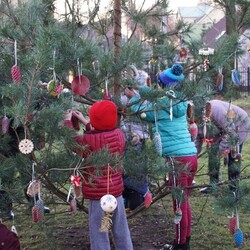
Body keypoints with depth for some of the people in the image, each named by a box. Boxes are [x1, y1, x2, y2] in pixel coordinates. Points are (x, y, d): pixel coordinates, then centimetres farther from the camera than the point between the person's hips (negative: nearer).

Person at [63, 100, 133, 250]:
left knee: (99, 233, 4)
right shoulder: (119, 134, -2)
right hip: (117, 190, 6)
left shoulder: (88, 141, -18)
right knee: (121, 230, 17)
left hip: (97, 194, -6)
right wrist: (85, 122, 23)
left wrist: (68, 121, 10)